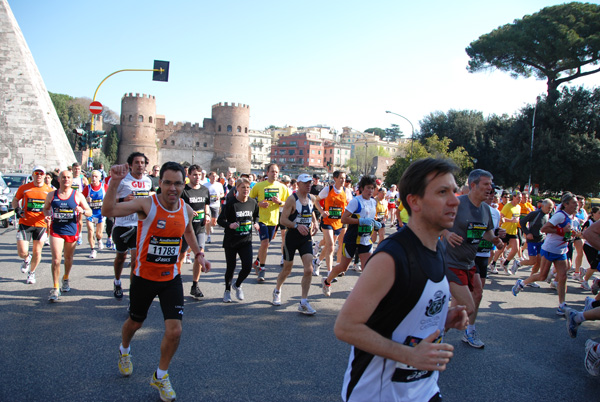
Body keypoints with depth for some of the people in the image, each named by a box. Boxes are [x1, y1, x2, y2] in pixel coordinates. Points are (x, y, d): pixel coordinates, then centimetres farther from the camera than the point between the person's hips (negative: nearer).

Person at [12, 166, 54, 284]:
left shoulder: (49, 190, 2)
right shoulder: (24, 188, 0)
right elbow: (15, 200, 14)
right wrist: (17, 209, -6)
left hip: (41, 225, 1)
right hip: (25, 223, -1)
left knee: (37, 253, 6)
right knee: (22, 252, -7)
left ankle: (31, 273, 32)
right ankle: (26, 259, 31)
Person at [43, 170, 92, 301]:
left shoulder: (78, 195, -1)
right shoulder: (51, 195, 3)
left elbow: (90, 212, 1)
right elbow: (46, 209, 18)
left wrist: (83, 211, -21)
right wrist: (47, 215, -4)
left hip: (72, 230, 1)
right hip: (56, 230, 0)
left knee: (69, 258, 16)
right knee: (56, 259, -11)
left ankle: (66, 279, 41)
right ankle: (56, 288, -4)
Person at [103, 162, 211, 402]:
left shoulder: (186, 210, -5)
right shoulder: (147, 204, -20)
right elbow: (108, 211, -36)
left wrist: (197, 254, 16)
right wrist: (115, 182, -48)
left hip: (171, 278, 3)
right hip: (144, 276, -2)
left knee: (174, 330, -6)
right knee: (135, 322, 20)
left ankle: (160, 376, 21)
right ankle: (124, 351, 56)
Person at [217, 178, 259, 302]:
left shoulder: (253, 202, 1)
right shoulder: (231, 203, -13)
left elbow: (256, 216, 20)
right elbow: (220, 220, -9)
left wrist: (256, 223, 1)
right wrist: (229, 225, -27)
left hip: (246, 241, 3)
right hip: (231, 241, -3)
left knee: (248, 266, -5)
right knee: (231, 267, 6)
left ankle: (237, 285, 25)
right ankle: (227, 290, 32)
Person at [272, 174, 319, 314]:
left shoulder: (312, 198, 5)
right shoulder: (292, 199, -13)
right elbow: (283, 219, -15)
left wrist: (315, 223, 5)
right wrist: (297, 226, -29)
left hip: (306, 238, 4)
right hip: (292, 237, -4)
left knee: (309, 270, -10)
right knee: (287, 270, 10)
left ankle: (303, 303, -2)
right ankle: (277, 291, 40)